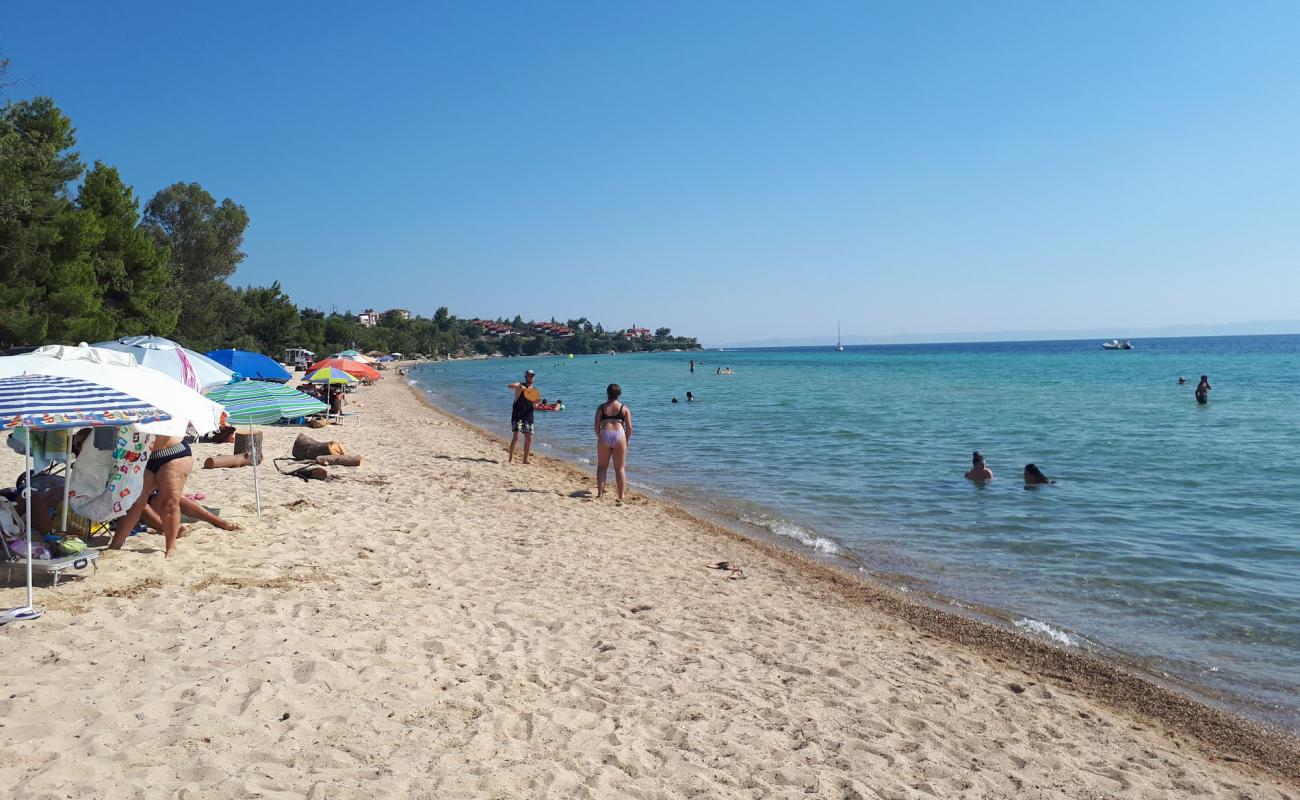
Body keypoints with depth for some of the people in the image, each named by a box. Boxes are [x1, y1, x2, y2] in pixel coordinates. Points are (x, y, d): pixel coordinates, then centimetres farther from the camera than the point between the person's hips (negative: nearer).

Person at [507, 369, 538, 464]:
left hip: (528, 416, 5)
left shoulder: (534, 390, 11)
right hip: (517, 415, -5)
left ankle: (526, 459, 17)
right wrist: (519, 387, -41)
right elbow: (509, 386, -23)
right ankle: (511, 458, -7)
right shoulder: (520, 386, -3)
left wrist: (537, 402, -10)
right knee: (516, 436, -13)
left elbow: (534, 405, 13)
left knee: (529, 438, 6)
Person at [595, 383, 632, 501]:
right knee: (620, 468, 6)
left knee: (602, 466, 13)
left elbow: (597, 426, 4)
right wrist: (626, 441, 15)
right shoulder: (624, 408, 8)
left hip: (604, 435, 0)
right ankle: (621, 496, 4)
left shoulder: (601, 407, 9)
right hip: (619, 436, 0)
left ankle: (600, 493, 9)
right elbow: (629, 428, 2)